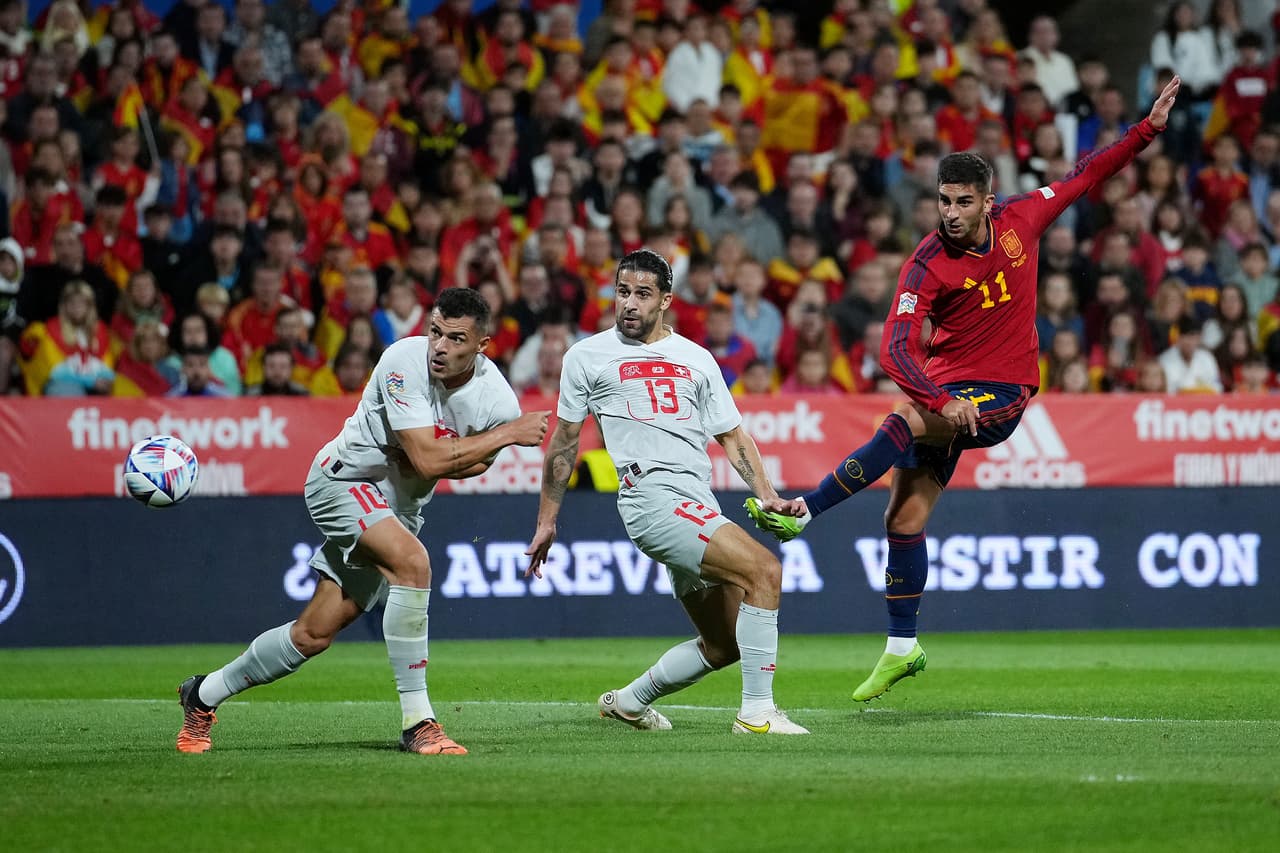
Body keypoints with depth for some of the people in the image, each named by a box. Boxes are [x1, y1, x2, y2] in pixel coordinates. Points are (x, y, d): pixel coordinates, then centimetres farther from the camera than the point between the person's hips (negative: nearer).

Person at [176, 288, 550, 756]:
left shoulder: (497, 400, -14)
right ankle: (417, 722, -25)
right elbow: (428, 460, -32)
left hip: (399, 508, 5)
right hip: (344, 480, -5)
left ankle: (204, 694, 28)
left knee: (314, 634, 5)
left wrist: (428, 460, -23)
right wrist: (509, 433, -28)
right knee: (412, 562, -32)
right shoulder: (404, 361, -27)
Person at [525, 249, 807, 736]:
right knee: (763, 569, -24)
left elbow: (732, 436, 20)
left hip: (699, 506, 6)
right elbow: (564, 441, 14)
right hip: (651, 496, -6)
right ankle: (757, 711, -23)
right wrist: (547, 521, 14)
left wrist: (766, 496, 5)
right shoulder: (587, 356, 9)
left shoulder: (696, 359, 18)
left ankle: (630, 701, 30)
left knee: (723, 646, 9)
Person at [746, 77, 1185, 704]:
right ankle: (901, 650, 10)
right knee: (904, 518, -3)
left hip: (1004, 394, -1)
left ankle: (803, 510, -25)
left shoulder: (1018, 219, -5)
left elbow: (1085, 177, 11)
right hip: (945, 388, 1)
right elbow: (896, 348, -23)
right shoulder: (928, 266, -14)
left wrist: (1149, 129, 7)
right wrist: (939, 400, -38)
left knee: (902, 425, -29)